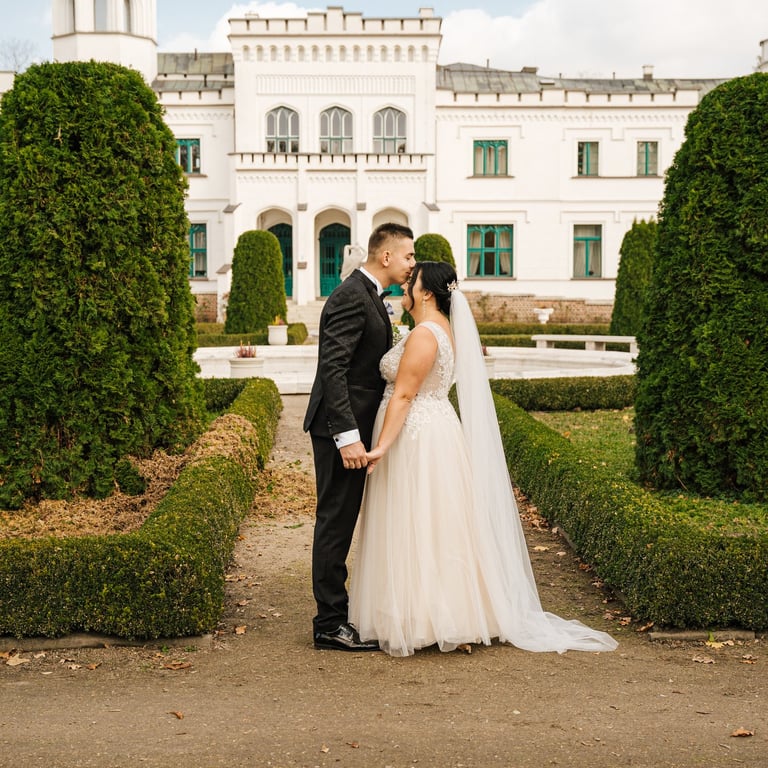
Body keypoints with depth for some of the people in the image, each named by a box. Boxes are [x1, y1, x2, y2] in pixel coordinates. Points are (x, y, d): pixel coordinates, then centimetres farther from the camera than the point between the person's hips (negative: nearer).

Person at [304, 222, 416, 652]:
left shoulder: (370, 297, 16)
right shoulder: (351, 297, -16)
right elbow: (333, 368, -23)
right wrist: (347, 436, -28)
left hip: (354, 428, 10)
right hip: (341, 430, -10)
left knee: (341, 522, 15)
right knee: (336, 523, -4)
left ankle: (335, 614, 24)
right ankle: (330, 624, 4)